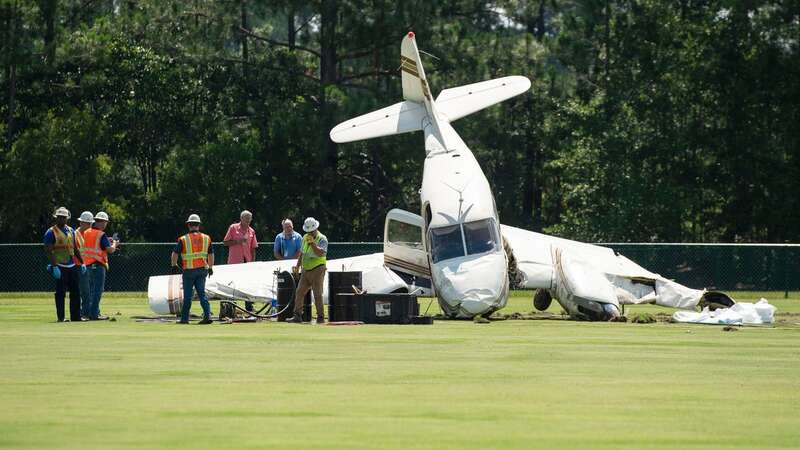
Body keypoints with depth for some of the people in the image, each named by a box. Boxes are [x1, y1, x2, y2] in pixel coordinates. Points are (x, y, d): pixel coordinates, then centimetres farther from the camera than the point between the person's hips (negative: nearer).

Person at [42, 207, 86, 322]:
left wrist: (82, 263, 16)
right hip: (60, 267, -7)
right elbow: (48, 251, -12)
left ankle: (76, 317, 10)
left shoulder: (71, 231, 15)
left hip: (73, 266, 7)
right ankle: (60, 318, -1)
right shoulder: (51, 232, -5)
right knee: (60, 293, -5)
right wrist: (54, 266, -21)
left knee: (76, 292, 6)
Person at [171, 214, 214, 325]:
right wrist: (211, 268, 22)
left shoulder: (183, 239, -6)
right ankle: (208, 315, -9)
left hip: (189, 271, -3)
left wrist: (174, 265, 13)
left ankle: (184, 318, 10)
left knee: (187, 296, 5)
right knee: (202, 294, 5)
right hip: (202, 270, 3)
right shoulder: (206, 238, 4)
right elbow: (211, 254, 11)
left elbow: (175, 253, -2)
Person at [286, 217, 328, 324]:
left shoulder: (322, 239, -8)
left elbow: (320, 253, -24)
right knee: (299, 292, 1)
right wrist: (298, 265, 16)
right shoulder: (305, 238, 14)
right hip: (306, 270, 7)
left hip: (317, 270, -7)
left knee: (317, 294, -7)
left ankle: (321, 317, -1)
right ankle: (297, 316, 4)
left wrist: (312, 242, -27)